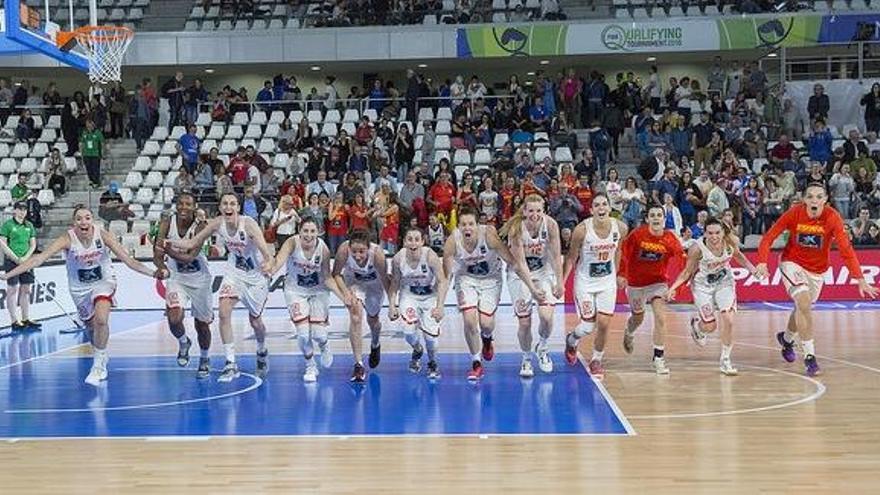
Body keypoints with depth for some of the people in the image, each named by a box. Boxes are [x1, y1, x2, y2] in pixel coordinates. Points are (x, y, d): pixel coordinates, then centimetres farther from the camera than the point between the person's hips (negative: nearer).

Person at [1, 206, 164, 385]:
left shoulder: (103, 235, -21)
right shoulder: (67, 239, -23)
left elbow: (127, 259, -19)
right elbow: (39, 258, -29)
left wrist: (152, 273, -30)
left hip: (104, 282, -2)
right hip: (80, 288, 2)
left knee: (101, 320, -25)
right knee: (92, 327, 15)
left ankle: (98, 366, -11)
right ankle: (102, 357, 45)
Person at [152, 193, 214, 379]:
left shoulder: (200, 226, -21)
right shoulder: (167, 223, -15)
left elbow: (189, 257, -30)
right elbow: (157, 255, -16)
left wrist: (169, 251, -46)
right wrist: (163, 270, -37)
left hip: (199, 278, -1)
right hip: (176, 277, 1)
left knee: (202, 323, 10)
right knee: (174, 318, -21)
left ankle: (204, 359, 37)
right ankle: (183, 343, 14)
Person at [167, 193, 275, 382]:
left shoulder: (248, 224, -27)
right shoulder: (218, 223, -14)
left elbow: (265, 251, -37)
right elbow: (193, 243, -4)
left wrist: (268, 264, -59)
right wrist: (171, 243, -20)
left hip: (255, 275, -3)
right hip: (234, 272, 3)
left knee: (255, 321, 9)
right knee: (224, 313, -17)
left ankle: (262, 352, 42)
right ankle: (231, 364, -10)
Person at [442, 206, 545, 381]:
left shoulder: (488, 235, -31)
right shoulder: (453, 241, -26)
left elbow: (514, 263, -26)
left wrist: (533, 288, -26)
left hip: (490, 279, -1)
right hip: (466, 279, 1)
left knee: (486, 323, -7)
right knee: (469, 320, -13)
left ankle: (487, 339, 33)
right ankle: (476, 364, 8)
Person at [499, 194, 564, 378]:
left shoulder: (550, 225, -17)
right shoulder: (517, 228, -24)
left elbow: (556, 256, -9)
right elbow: (520, 262, -25)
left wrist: (560, 282, -8)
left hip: (544, 271, 2)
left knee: (546, 316, -15)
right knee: (524, 322, -3)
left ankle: (542, 347, 16)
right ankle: (526, 359, 21)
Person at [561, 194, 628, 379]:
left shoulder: (620, 227, -12)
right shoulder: (582, 229, -22)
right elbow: (571, 257, -10)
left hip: (608, 281, 3)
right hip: (585, 281, -3)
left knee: (604, 324, -1)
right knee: (588, 326, -1)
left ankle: (596, 360, 21)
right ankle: (571, 341, 35)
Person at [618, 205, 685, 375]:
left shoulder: (670, 238, -13)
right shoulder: (637, 234, -16)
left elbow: (681, 257, -9)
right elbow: (624, 253, -7)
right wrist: (621, 274, -11)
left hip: (658, 282, 0)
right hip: (636, 282, 0)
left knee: (660, 318, -16)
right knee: (638, 318, 18)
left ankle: (659, 358, -6)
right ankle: (629, 334, 56)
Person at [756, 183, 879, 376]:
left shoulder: (832, 218, -22)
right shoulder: (794, 213, -21)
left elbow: (846, 249, -27)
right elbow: (768, 237, -16)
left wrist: (860, 280, -34)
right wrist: (762, 263, -31)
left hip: (817, 270, 2)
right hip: (792, 263, -2)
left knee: (803, 308, 17)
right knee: (804, 303, -22)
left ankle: (786, 338, 49)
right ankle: (809, 356, -13)